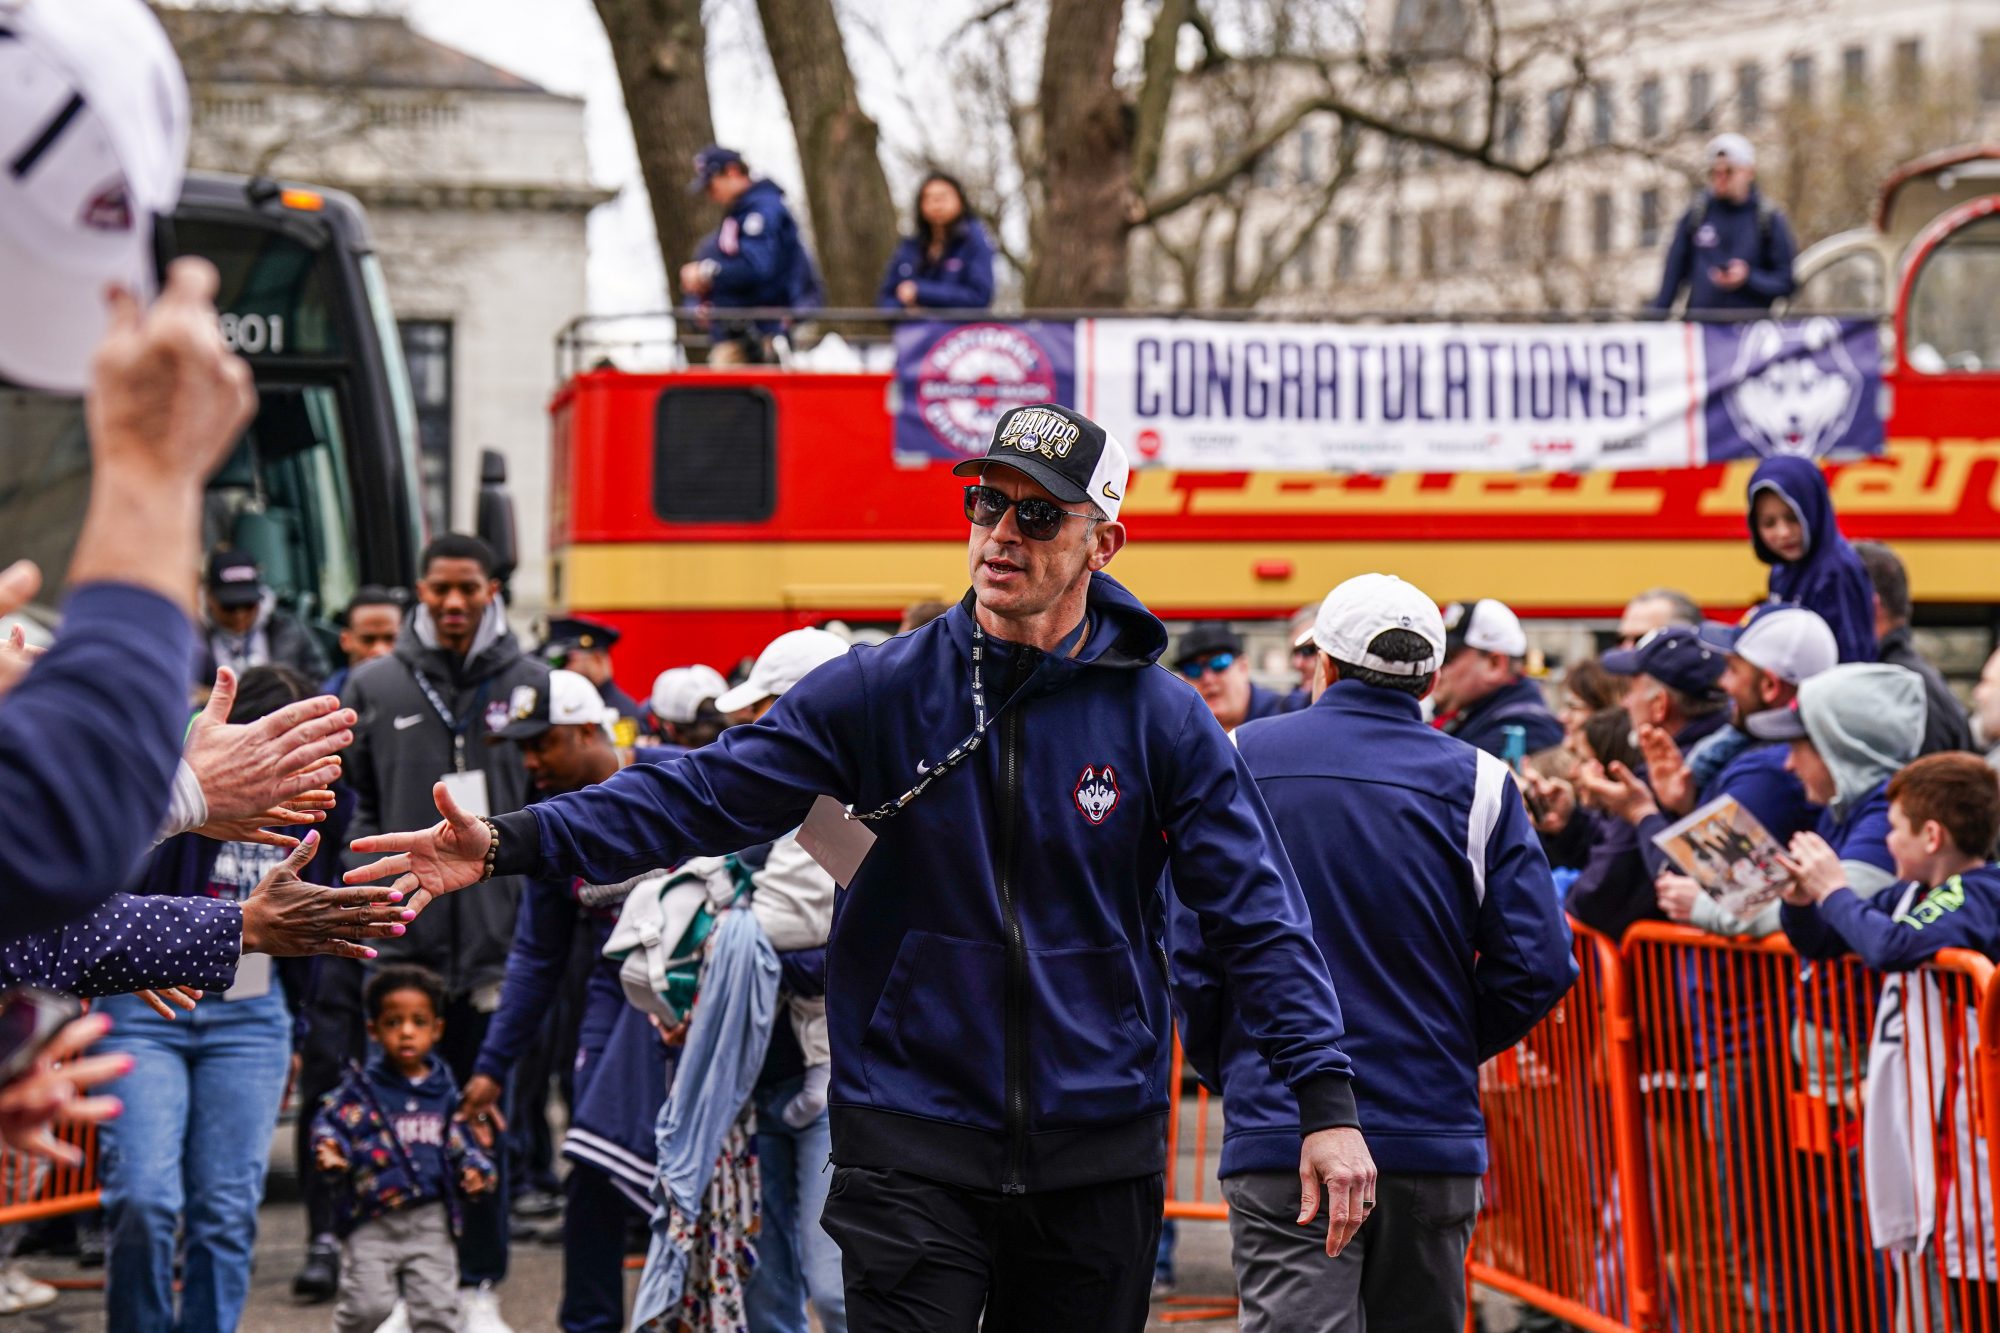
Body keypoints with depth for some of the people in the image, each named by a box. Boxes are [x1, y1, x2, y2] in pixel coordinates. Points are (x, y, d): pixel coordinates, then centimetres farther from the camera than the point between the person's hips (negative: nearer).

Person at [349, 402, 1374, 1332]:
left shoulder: (1164, 722, -1)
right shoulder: (879, 692, -1)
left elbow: (1256, 917, -2)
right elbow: (704, 793, -5)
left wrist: (1325, 1102, -11)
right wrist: (514, 844, -16)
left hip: (1097, 1160, 1)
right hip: (913, 1148, -1)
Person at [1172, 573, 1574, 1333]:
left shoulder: (1239, 761, 1)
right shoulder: (1476, 783, 1)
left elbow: (1192, 954, -1)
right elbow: (1538, 964, -3)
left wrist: (1224, 1070, 13)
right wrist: (1447, 1047, 12)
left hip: (1279, 1127, -2)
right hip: (1433, 1134, 2)